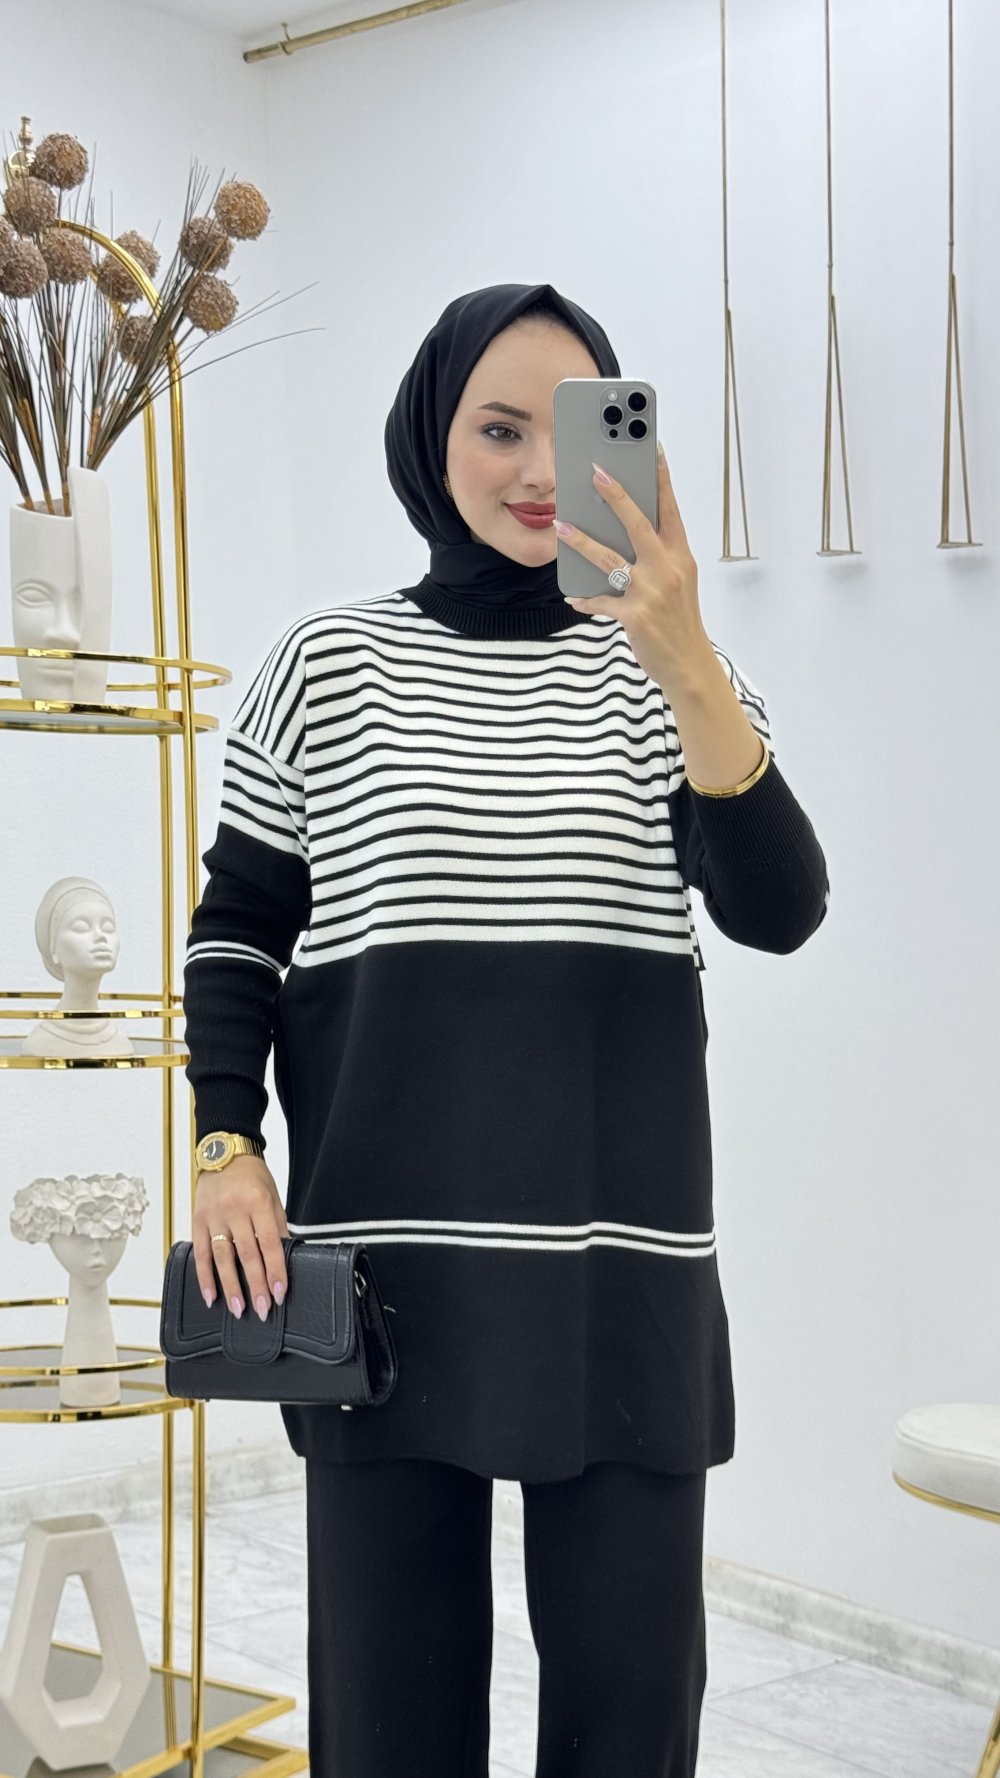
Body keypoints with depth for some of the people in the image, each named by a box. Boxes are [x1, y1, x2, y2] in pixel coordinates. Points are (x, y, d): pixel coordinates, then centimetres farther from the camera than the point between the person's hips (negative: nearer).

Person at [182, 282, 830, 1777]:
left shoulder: (672, 671, 6)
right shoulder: (329, 663, 6)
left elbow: (778, 909, -9)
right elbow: (238, 923, 11)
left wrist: (685, 666, -23)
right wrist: (226, 1150, -2)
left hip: (624, 1263, 1)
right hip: (382, 1255, 0)